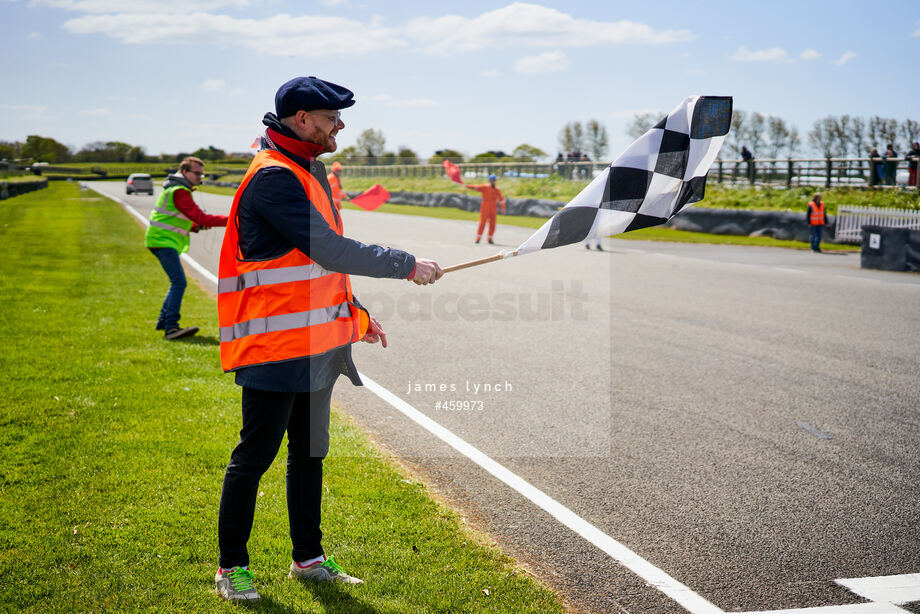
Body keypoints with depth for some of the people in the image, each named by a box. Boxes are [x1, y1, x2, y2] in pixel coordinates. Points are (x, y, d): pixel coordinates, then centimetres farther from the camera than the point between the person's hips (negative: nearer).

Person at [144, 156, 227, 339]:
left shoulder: (180, 190, 19)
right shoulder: (179, 192, -15)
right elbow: (200, 217, -21)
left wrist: (197, 226, 5)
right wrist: (229, 220, -22)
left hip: (164, 241, 11)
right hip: (163, 240, -11)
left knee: (177, 282, 17)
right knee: (179, 282, -19)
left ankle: (163, 322, 25)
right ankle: (171, 327, -24)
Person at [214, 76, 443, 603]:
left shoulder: (308, 171, 17)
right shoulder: (273, 176, -16)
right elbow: (328, 250, -23)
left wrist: (356, 314, 20)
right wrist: (406, 265, -19)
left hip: (318, 344, 10)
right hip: (275, 346, -10)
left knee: (310, 453, 16)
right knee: (256, 456, 0)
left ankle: (308, 558, 28)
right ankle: (232, 567, 14)